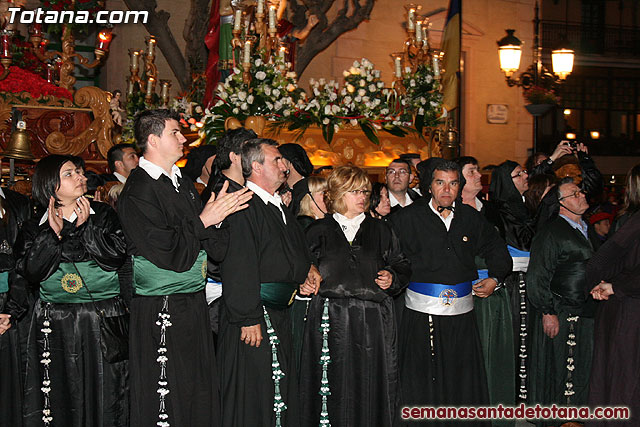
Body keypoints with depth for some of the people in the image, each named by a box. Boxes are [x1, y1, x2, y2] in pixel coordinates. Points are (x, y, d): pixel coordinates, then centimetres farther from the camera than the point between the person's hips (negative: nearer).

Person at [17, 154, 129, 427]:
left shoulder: (102, 214, 4)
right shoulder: (34, 227, 6)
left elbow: (116, 257, -8)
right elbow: (31, 272, -6)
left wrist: (85, 227, -10)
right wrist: (53, 233, -11)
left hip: (103, 319, 0)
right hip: (55, 325, 1)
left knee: (104, 392, 2)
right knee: (62, 394, 3)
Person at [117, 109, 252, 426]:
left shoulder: (183, 184, 12)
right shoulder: (138, 191, -13)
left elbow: (216, 249, 10)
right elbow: (171, 255, -19)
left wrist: (220, 214, -8)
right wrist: (203, 221, -11)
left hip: (194, 303, 8)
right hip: (160, 312, -8)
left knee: (200, 395, 12)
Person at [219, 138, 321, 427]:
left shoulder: (280, 207, 15)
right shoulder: (243, 207, -16)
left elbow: (296, 250, 29)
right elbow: (238, 267, -21)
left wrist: (307, 268, 9)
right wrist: (248, 318, -24)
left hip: (279, 313, 9)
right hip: (254, 317, -9)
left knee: (280, 393, 15)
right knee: (253, 394, -1)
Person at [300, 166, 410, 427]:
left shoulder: (380, 230, 15)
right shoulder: (318, 231, 10)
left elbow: (403, 266, 18)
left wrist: (393, 278, -1)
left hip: (373, 321, 1)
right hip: (331, 321, -1)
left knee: (372, 387, 1)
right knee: (333, 388, 0)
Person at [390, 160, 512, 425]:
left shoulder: (471, 218, 10)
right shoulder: (407, 218, 1)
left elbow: (496, 249, 23)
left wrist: (495, 278, 12)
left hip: (461, 313, 3)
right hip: (422, 311, -3)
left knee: (463, 379, 8)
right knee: (421, 381, 1)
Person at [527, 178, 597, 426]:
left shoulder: (587, 230, 14)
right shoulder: (550, 234, -12)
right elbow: (537, 277, -15)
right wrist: (547, 312, -17)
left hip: (585, 313, 8)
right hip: (560, 314, -8)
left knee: (581, 368, 13)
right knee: (556, 367, 2)